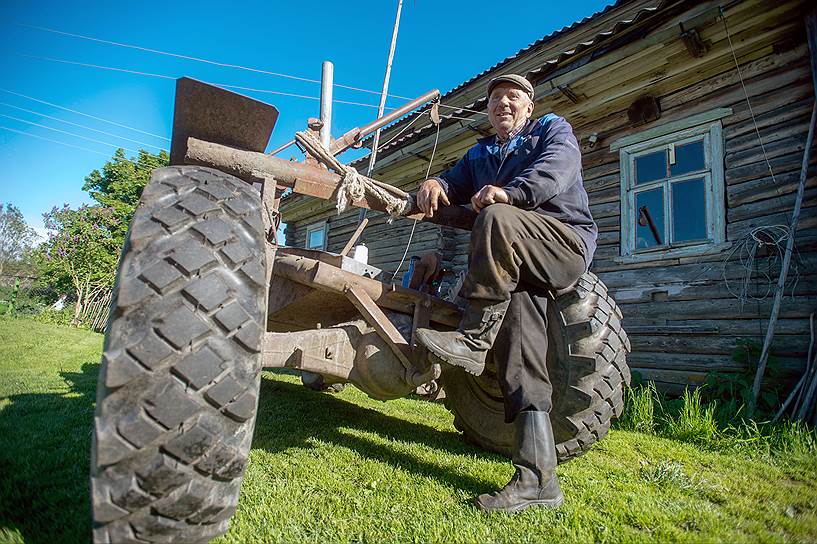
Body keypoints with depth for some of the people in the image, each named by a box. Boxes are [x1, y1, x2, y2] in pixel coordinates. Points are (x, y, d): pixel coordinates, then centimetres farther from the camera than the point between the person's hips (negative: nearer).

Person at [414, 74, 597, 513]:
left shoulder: (553, 130, 12)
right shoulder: (479, 154, 28)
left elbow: (555, 170, -10)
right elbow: (455, 183, 15)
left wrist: (510, 192, -29)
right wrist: (434, 186, -10)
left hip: (567, 243, -3)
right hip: (517, 264, 4)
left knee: (496, 218, -33)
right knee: (521, 356, -18)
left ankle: (473, 337, -28)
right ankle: (537, 478, -21)